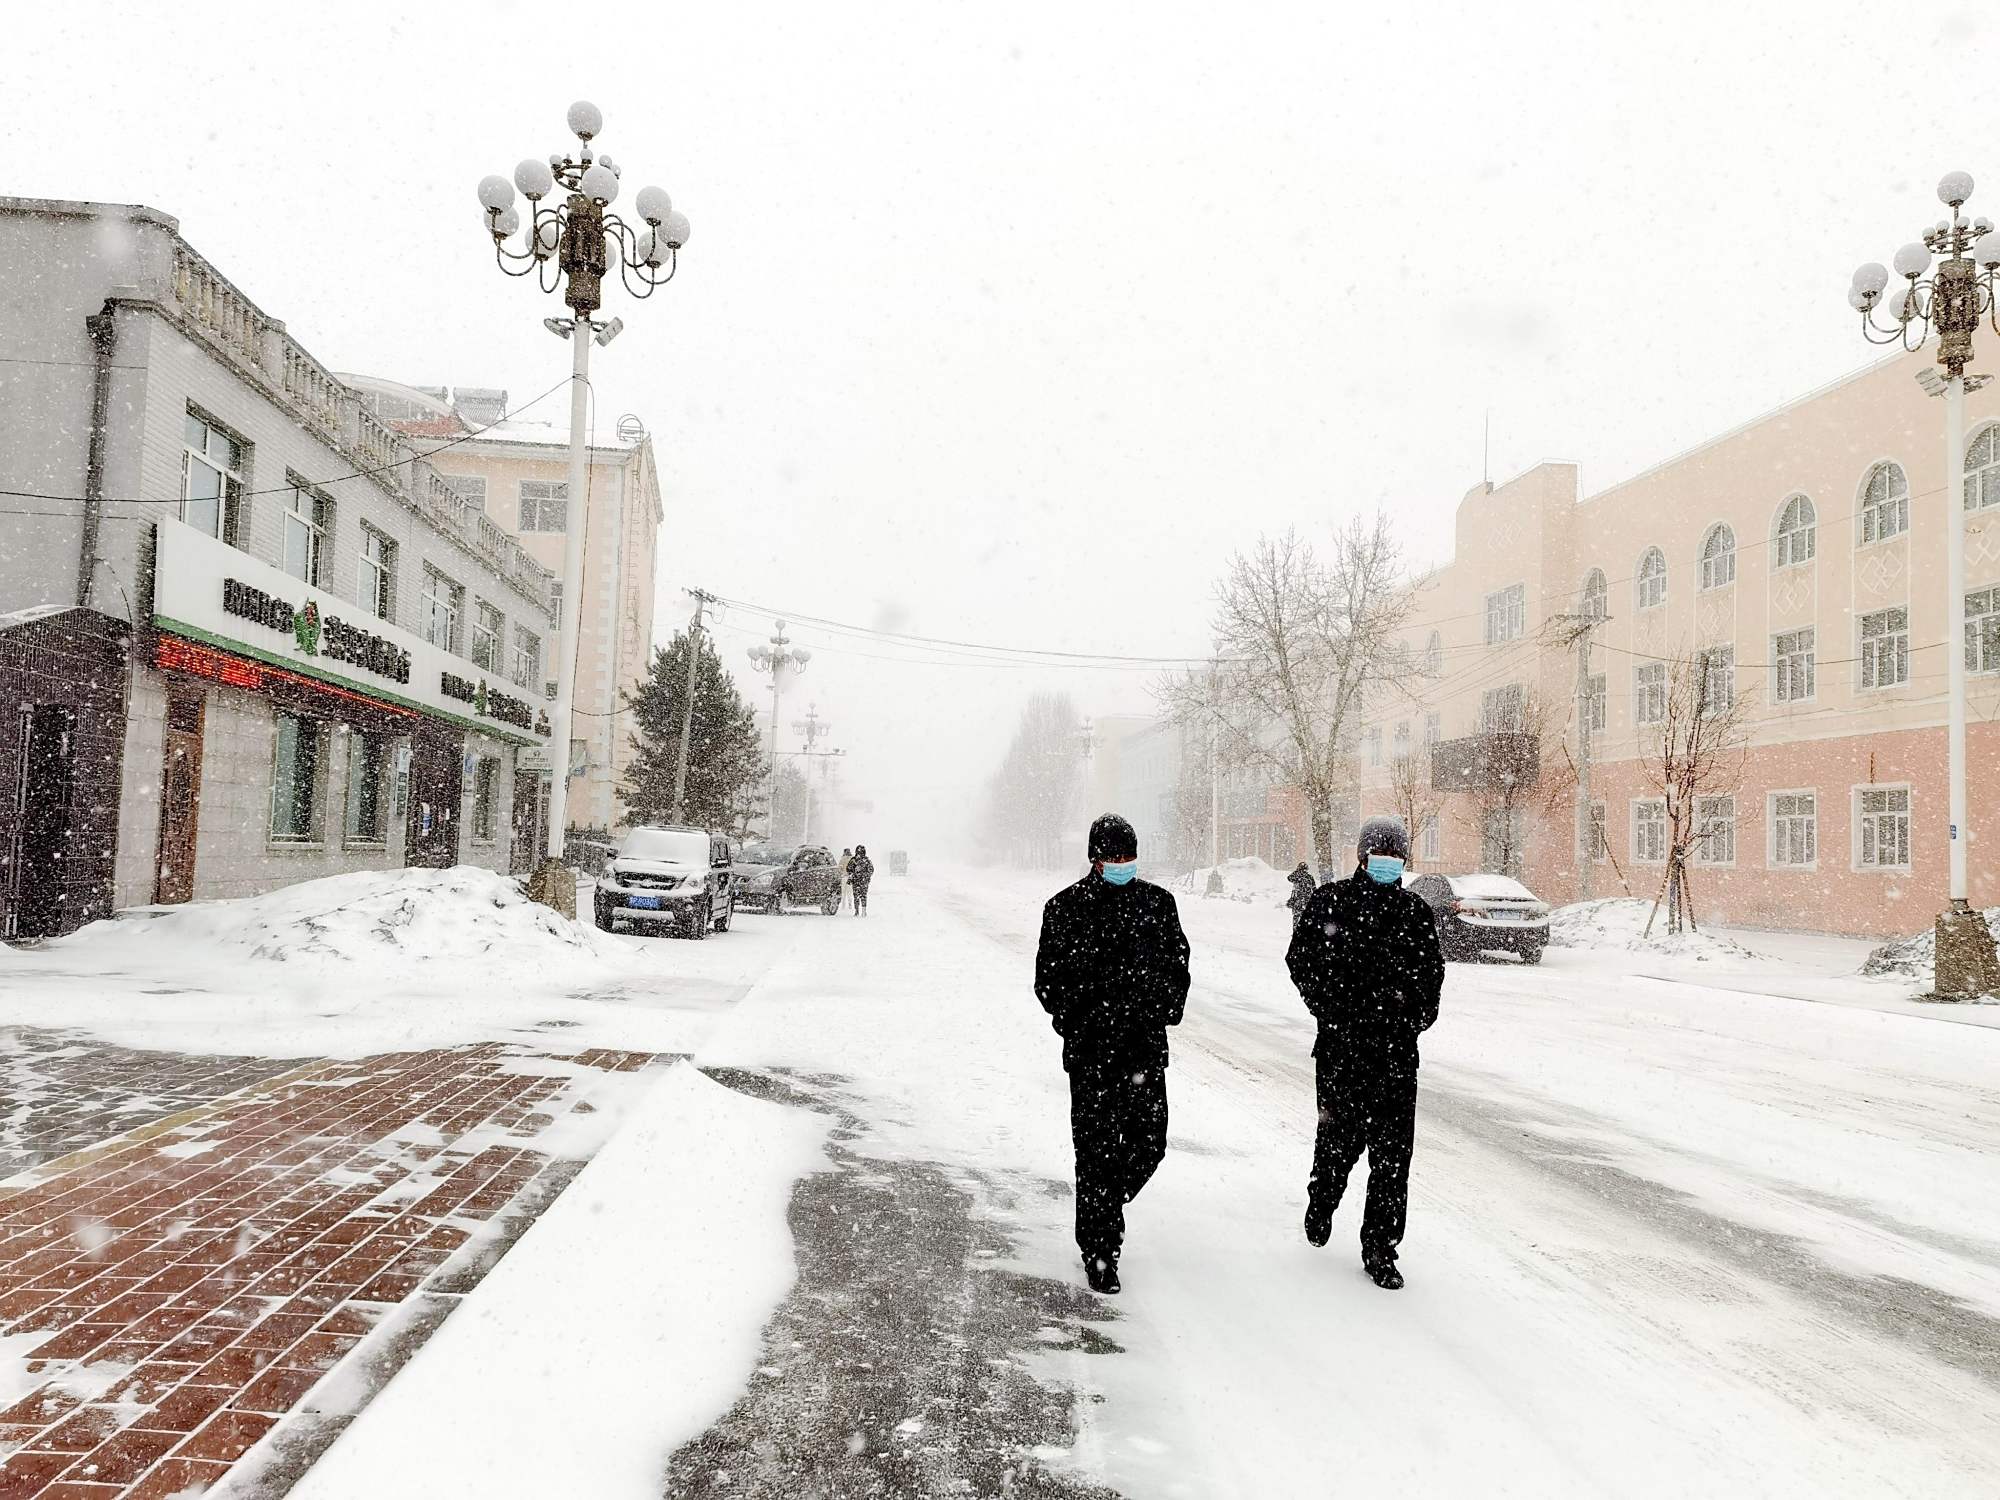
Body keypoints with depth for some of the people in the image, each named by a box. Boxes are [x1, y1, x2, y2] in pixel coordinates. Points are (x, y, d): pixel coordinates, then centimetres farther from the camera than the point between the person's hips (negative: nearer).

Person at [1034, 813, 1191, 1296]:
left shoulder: (1158, 902, 7)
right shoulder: (1065, 907, -2)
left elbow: (1178, 962, 16)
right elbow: (1048, 977, 3)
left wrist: (1166, 1010, 4)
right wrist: (1073, 1019, -7)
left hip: (1146, 1046, 3)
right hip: (1090, 1051, -3)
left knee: (1148, 1143, 5)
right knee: (1096, 1149, 0)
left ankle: (1103, 1208, 33)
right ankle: (1099, 1253, 11)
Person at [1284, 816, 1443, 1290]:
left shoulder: (1415, 910, 9)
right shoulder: (1328, 902, 1)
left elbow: (1432, 970, 17)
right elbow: (1300, 959, 1)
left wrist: (1418, 1010, 2)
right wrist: (1332, 1010, -8)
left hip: (1397, 1048, 2)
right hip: (1340, 1044, -2)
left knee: (1393, 1150, 0)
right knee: (1340, 1136, 6)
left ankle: (1380, 1249, 11)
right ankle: (1321, 1201, 38)